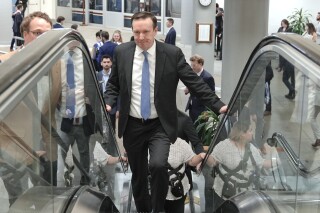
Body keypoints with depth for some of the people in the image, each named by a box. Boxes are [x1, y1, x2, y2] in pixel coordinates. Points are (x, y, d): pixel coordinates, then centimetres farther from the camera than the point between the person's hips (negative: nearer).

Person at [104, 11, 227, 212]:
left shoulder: (173, 53, -8)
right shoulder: (121, 52, -1)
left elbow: (195, 82, -7)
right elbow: (113, 84, 10)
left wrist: (219, 105, -14)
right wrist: (108, 103, -8)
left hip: (160, 125, -2)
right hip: (132, 126, 3)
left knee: (158, 165, -25)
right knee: (138, 175, 12)